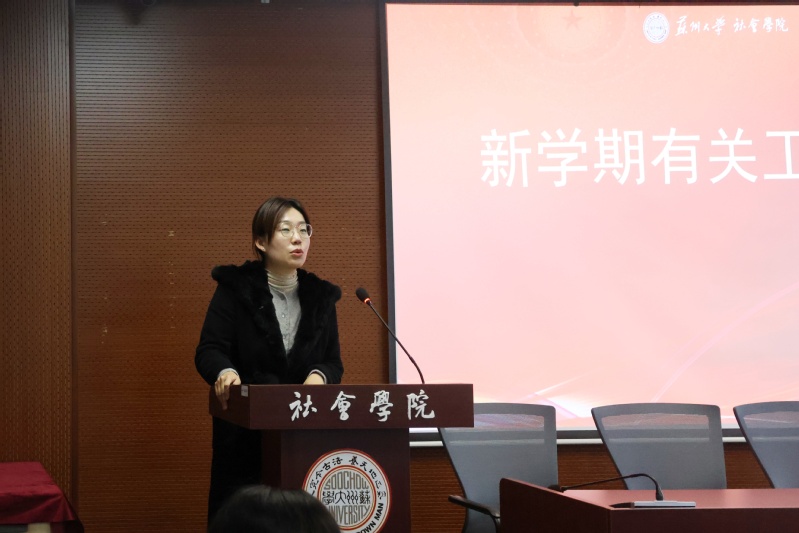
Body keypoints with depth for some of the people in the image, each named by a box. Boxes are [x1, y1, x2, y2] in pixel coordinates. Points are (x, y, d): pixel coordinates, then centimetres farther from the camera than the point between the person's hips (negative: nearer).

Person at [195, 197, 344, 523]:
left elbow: (334, 362, 8)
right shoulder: (235, 288, 0)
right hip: (244, 438, -3)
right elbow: (209, 351, -9)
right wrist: (225, 372, -32)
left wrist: (320, 375, -16)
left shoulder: (320, 296, 11)